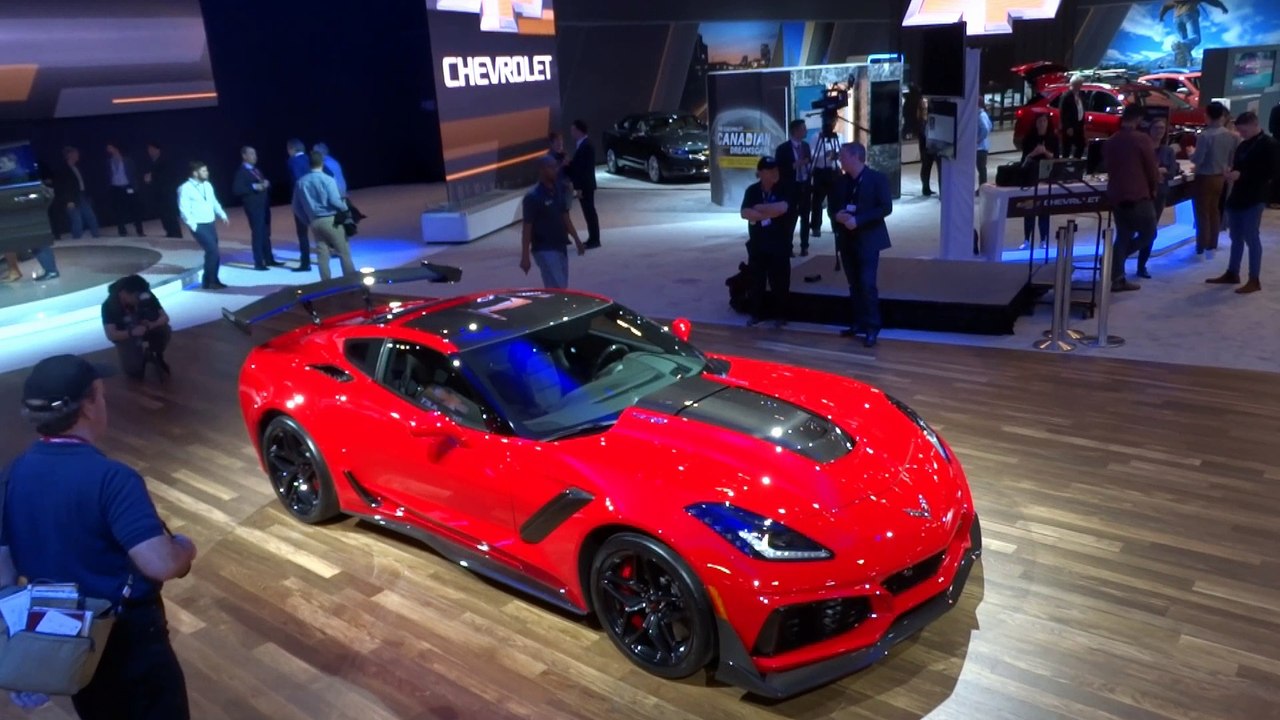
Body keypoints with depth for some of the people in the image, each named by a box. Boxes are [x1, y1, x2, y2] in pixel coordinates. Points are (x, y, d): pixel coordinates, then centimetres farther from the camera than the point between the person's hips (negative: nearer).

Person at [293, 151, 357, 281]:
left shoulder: (300, 182, 6)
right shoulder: (327, 179, -10)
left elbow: (296, 207, 9)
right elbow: (335, 201, -19)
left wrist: (307, 220, 17)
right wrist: (345, 208, 0)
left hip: (314, 222, 5)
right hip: (330, 220, -5)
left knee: (322, 255, 9)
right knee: (344, 253, 2)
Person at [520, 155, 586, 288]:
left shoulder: (558, 190, 7)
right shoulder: (533, 197, -14)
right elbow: (527, 227, -14)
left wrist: (576, 240, 15)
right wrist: (525, 256, -16)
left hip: (560, 247, 8)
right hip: (544, 250, -7)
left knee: (561, 288, 11)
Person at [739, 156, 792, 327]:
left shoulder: (785, 189, -6)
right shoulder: (752, 190, 1)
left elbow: (782, 208, -25)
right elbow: (744, 213, -12)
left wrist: (759, 208, -14)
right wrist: (770, 213, -16)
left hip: (779, 244, -2)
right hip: (757, 244, 2)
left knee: (780, 282, 3)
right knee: (756, 281, 9)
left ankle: (780, 315, 15)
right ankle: (756, 314, 21)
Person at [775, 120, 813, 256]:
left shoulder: (806, 146, 9)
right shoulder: (783, 148, -9)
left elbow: (810, 163, 15)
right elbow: (778, 169, -12)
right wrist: (794, 165, -23)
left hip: (805, 186, 5)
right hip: (791, 188, -5)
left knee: (805, 218, 8)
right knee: (790, 219, -2)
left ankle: (804, 246, 15)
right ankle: (787, 248, 5)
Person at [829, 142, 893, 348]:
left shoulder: (877, 178, -5)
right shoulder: (840, 182, 11)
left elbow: (886, 207, -11)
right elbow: (831, 207, 15)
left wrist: (858, 220, -20)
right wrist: (837, 216, -10)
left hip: (868, 239, -5)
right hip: (846, 240, 6)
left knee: (867, 283, -13)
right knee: (854, 285, 8)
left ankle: (872, 327, -6)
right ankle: (859, 323, 16)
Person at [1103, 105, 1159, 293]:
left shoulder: (1111, 141, 7)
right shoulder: (1142, 139, -11)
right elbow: (1151, 168, -7)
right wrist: (1153, 188, 10)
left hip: (1115, 195, 7)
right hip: (1138, 195, -6)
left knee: (1122, 235, 12)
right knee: (1148, 233, 9)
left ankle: (1117, 279, 9)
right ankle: (1115, 259, -5)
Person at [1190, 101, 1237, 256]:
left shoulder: (1205, 136, -21)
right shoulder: (1231, 136, -2)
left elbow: (1197, 160, -19)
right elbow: (1232, 159, 5)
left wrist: (1191, 153, 1)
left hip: (1205, 178, -6)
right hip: (1220, 177, 6)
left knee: (1202, 213, 2)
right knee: (1214, 210, 17)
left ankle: (1202, 247, 5)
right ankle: (1212, 244, 24)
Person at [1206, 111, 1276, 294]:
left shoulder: (1268, 144, -9)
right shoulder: (1243, 145, 14)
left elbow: (1270, 172, -15)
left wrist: (1241, 175, -20)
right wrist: (1232, 173, -1)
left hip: (1254, 199, -8)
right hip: (1238, 196, 8)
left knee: (1251, 238, -4)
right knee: (1236, 237, 13)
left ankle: (1254, 280, 1)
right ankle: (1232, 274, 22)